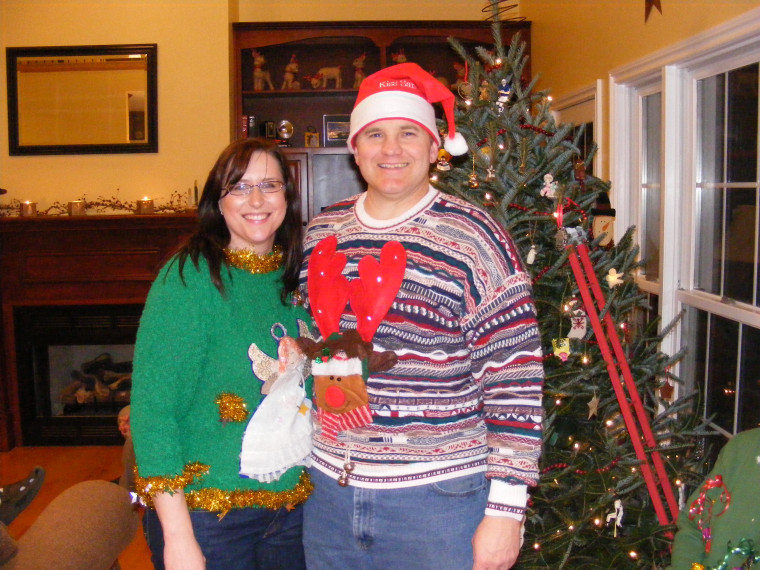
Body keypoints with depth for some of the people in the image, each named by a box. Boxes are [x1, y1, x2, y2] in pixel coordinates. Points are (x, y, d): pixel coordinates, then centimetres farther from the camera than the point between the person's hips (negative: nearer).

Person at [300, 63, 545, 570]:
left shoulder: (474, 238, -10)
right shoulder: (320, 235, 4)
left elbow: (515, 380, -11)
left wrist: (505, 509, -12)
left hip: (441, 497, -4)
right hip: (329, 489, 5)